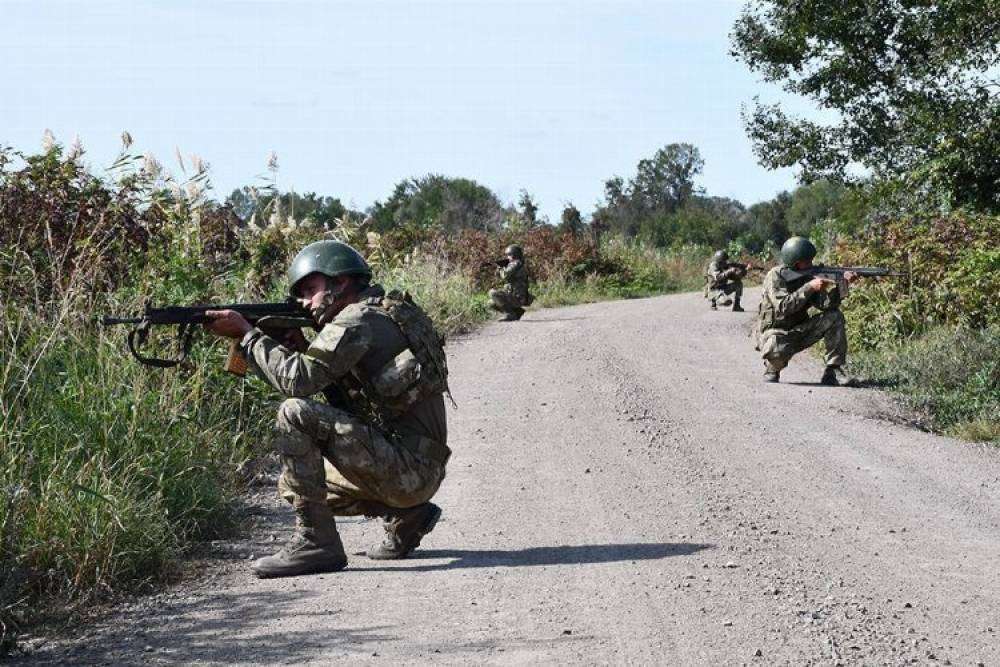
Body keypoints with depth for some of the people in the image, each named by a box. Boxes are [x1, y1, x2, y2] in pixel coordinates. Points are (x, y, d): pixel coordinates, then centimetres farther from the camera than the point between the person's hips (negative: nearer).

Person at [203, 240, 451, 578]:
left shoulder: (360, 319, -13)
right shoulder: (383, 314, 17)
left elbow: (297, 380, -21)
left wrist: (246, 332, -10)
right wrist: (298, 346, 6)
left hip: (406, 467, -10)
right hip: (417, 472, 10)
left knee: (295, 414, -19)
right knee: (292, 484, 20)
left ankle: (315, 542, -16)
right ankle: (406, 516, 13)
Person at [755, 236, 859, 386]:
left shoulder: (807, 276, 0)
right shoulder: (774, 277, -17)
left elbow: (827, 304, -10)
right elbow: (783, 307, -31)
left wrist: (843, 284, -24)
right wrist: (809, 287, -31)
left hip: (799, 333, 6)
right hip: (775, 334, -6)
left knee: (835, 317, -9)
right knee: (777, 351, -41)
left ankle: (833, 371, -9)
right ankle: (772, 369, -3)